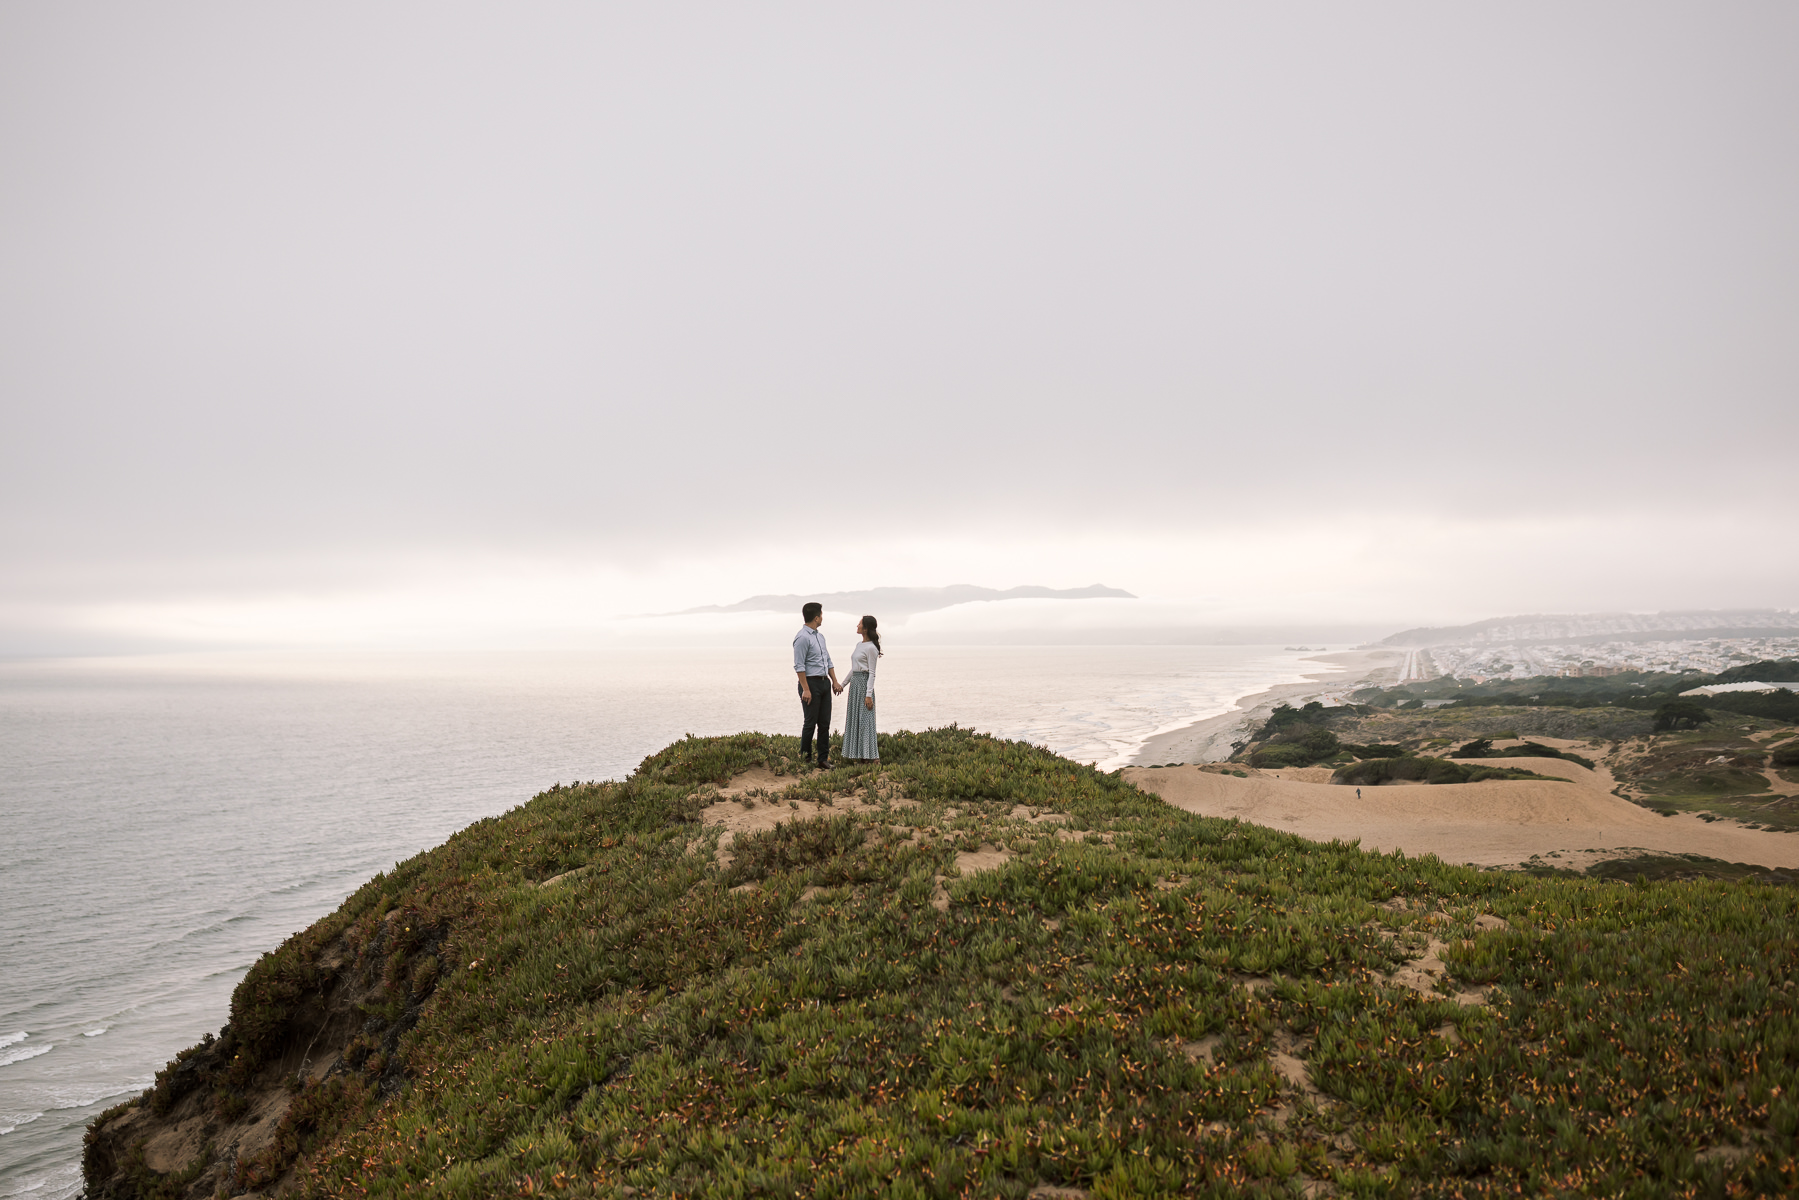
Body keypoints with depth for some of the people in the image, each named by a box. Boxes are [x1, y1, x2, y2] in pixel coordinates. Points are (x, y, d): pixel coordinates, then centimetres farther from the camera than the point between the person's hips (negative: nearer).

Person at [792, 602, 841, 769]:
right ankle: (805, 758, 8)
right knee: (811, 722, -4)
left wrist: (835, 681, 15)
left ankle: (823, 759, 12)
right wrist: (805, 689, -20)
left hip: (824, 683, 8)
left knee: (825, 723, 7)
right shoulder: (802, 638, -13)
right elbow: (799, 666, -16)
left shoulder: (820, 636, 16)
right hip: (811, 683, -8)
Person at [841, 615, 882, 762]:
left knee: (864, 718, -6)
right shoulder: (859, 645, 14)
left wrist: (869, 695, -17)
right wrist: (843, 684, 22)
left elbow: (872, 673, -14)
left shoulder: (871, 648, -12)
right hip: (854, 683, 9)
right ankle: (857, 754, 15)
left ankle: (868, 755, 0)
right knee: (854, 718, 9)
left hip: (864, 683, -9)